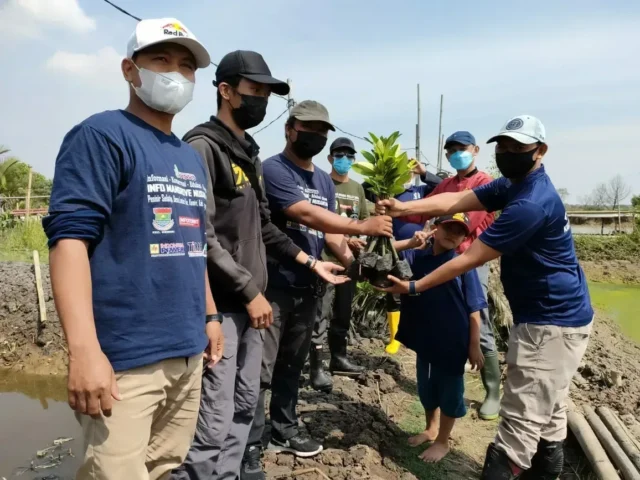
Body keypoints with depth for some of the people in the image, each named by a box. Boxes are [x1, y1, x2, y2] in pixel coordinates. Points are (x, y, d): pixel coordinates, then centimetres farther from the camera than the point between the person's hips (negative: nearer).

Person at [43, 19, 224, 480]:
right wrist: (85, 350, -24)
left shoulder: (192, 157, 16)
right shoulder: (103, 135, -8)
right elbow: (70, 238, -17)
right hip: (125, 358, -7)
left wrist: (210, 315, 19)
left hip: (188, 352, 8)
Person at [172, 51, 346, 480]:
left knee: (245, 407, 18)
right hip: (219, 306, -9)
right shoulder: (203, 146, -12)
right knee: (214, 423, -4)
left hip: (247, 304, 9)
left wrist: (309, 261, 16)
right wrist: (250, 291, -16)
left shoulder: (250, 153, 16)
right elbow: (201, 236, -20)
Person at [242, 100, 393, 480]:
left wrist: (353, 260, -7)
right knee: (261, 369, -2)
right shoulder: (273, 170, -10)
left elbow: (329, 230, 11)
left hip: (309, 286, 8)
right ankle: (249, 448, 10)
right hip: (274, 284, -7)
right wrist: (362, 227, -27)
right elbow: (307, 215, -23)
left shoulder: (325, 181, 14)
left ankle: (284, 431, 34)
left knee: (293, 364, 19)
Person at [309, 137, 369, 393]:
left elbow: (364, 220, 21)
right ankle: (316, 368, -1)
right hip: (326, 258, -6)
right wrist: (345, 239, -16)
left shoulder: (357, 188, 16)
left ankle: (338, 358, 28)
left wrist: (362, 240, 1)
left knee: (343, 313, 15)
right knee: (321, 314, -6)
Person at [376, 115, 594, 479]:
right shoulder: (512, 185, 7)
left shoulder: (531, 203, -26)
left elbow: (470, 259, -24)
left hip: (552, 322, -10)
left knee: (523, 419, -5)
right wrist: (404, 208, -14)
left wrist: (414, 286, -18)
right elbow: (455, 201, 0)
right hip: (550, 315, 11)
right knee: (548, 412, 22)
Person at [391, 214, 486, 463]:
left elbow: (473, 309, -10)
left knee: (449, 391, 12)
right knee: (426, 387, 22)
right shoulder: (417, 257, -4)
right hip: (425, 338, 4)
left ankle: (442, 441, 33)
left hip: (453, 343, -4)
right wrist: (410, 243, -21)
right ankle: (431, 429, 46)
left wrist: (474, 345, -10)